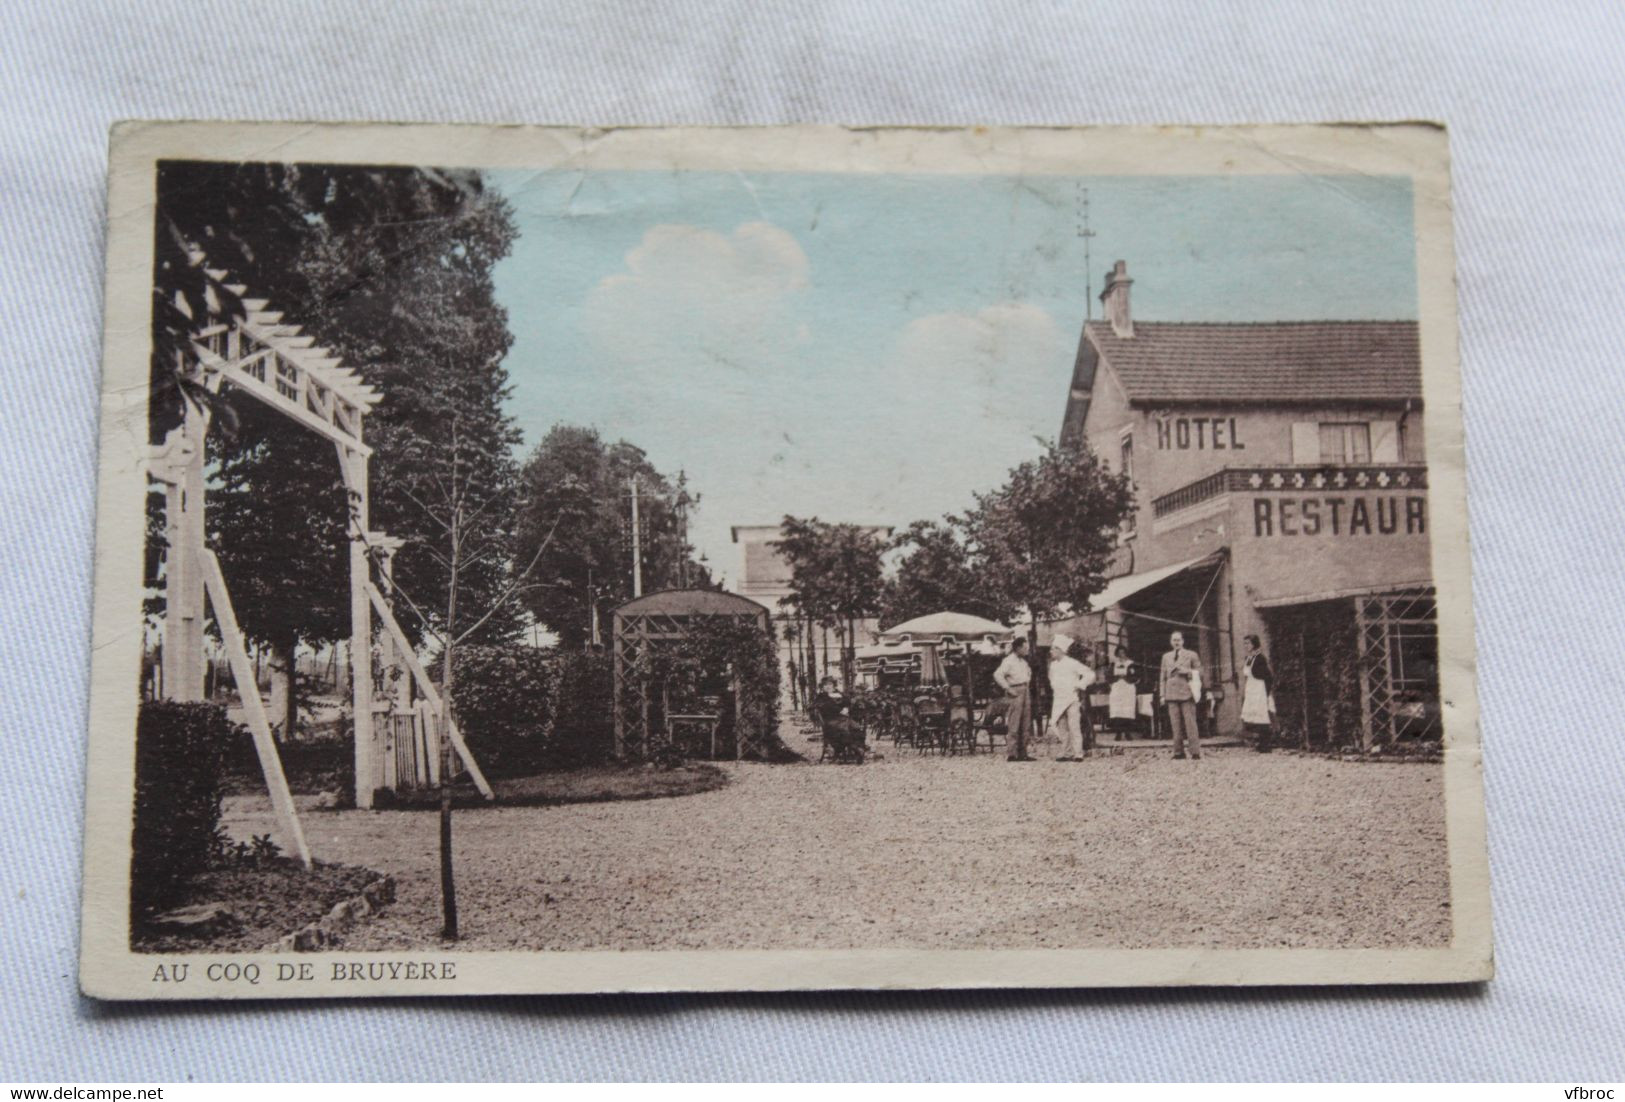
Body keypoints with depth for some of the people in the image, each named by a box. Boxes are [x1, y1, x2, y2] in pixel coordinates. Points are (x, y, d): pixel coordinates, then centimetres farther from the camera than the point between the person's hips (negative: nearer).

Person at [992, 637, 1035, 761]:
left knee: (1025, 726, 9)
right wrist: (1008, 688, -19)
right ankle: (1011, 754, -8)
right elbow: (997, 674, -20)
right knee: (1013, 726, -9)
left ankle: (1022, 753, 15)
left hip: (1025, 693, 9)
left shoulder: (1024, 661, 17)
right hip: (1015, 693, -9)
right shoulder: (1009, 660, -10)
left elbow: (1028, 674, 35)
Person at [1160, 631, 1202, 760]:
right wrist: (1162, 695, 10)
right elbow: (1163, 677, 17)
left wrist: (1187, 672, -9)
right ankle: (1178, 752, 1)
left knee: (1190, 723, -8)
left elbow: (1199, 672, 9)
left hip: (1186, 693, -3)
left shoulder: (1192, 655, 10)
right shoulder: (1166, 657, 17)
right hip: (1171, 694, 3)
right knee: (1175, 725, -1)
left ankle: (1195, 751, -9)